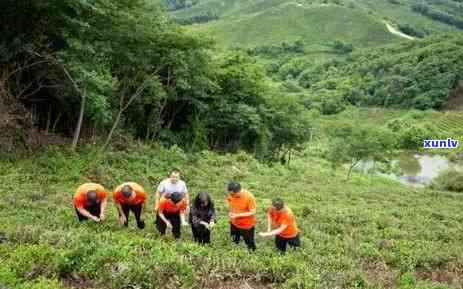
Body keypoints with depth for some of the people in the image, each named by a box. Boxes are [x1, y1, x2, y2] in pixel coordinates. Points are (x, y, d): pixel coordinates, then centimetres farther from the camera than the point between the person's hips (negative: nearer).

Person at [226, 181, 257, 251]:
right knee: (234, 242, 27)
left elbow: (252, 212, -23)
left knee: (250, 244, 17)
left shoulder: (249, 197, -32)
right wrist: (230, 212, -15)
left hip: (247, 225, -4)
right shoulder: (231, 194, -17)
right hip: (234, 223, 4)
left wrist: (237, 215, -28)